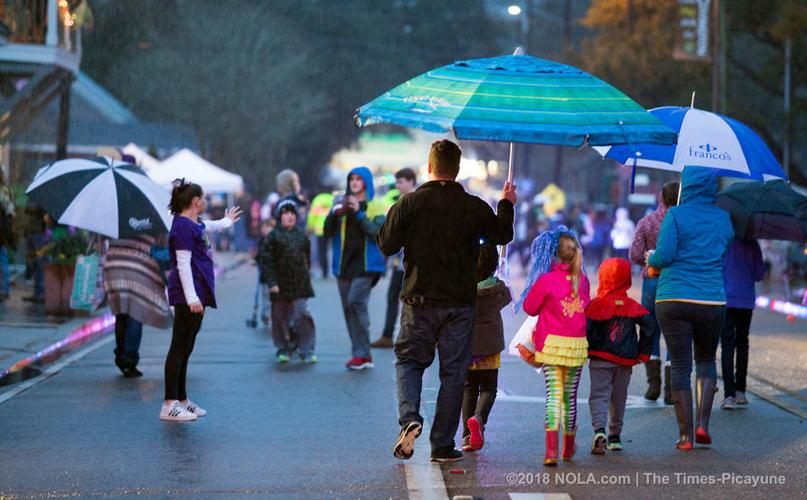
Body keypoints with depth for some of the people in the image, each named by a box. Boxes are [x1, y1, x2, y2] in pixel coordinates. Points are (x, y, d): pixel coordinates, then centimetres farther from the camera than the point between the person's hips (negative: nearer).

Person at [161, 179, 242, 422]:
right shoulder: (183, 226, -13)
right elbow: (183, 264, -19)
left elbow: (207, 226, 44)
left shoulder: (194, 224, 17)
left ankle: (182, 400, 20)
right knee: (179, 348, -10)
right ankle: (169, 406, -11)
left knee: (186, 349, 14)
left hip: (196, 294, 10)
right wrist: (192, 298, -24)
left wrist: (226, 222, 63)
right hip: (187, 295, -10)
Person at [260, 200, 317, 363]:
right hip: (280, 287, -1)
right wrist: (271, 282, -13)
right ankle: (284, 349, 23)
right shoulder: (273, 237, -4)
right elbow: (266, 262, -6)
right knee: (281, 319, 7)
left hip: (300, 285, 1)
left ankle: (307, 351, -3)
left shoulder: (302, 235, 8)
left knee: (302, 316, -8)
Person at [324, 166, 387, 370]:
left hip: (365, 263, -5)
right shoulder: (341, 204, 12)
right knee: (348, 307, 5)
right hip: (344, 264, 5)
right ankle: (363, 355, 13)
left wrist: (359, 213, -20)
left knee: (356, 301, -21)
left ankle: (362, 353, -16)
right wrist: (334, 214, -13)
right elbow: (328, 232, 5)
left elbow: (377, 232, -13)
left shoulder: (375, 207, 1)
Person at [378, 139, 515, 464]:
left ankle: (409, 418, -12)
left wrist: (395, 219, 17)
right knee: (453, 372, 8)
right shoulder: (474, 207, -4)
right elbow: (502, 236, 12)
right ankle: (442, 445, 9)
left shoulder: (409, 203, -7)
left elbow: (386, 245, -2)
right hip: (460, 303, 0)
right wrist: (506, 205, 30)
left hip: (419, 300, 0)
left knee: (409, 360, 14)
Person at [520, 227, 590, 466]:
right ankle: (569, 448, 29)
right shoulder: (582, 280, 2)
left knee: (553, 394, -5)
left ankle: (551, 449, -19)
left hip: (553, 343, -3)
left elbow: (529, 307, 2)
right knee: (570, 395, 14)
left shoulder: (546, 280, -10)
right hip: (577, 344, 3)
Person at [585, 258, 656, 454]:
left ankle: (599, 430, -27)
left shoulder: (597, 304, -6)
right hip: (625, 361, 3)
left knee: (599, 395, -4)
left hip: (600, 359, -3)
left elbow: (585, 329, -13)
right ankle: (615, 436, 23)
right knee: (618, 399, 17)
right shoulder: (633, 306, 4)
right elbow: (649, 325, -2)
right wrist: (643, 353, 5)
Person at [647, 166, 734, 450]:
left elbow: (663, 256, -11)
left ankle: (685, 435, 4)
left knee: (680, 365, 4)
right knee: (706, 360, 20)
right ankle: (703, 423, 5)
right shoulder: (722, 217, 7)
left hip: (673, 299, -2)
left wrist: (651, 260, 11)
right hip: (712, 300, 2)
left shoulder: (676, 215, -4)